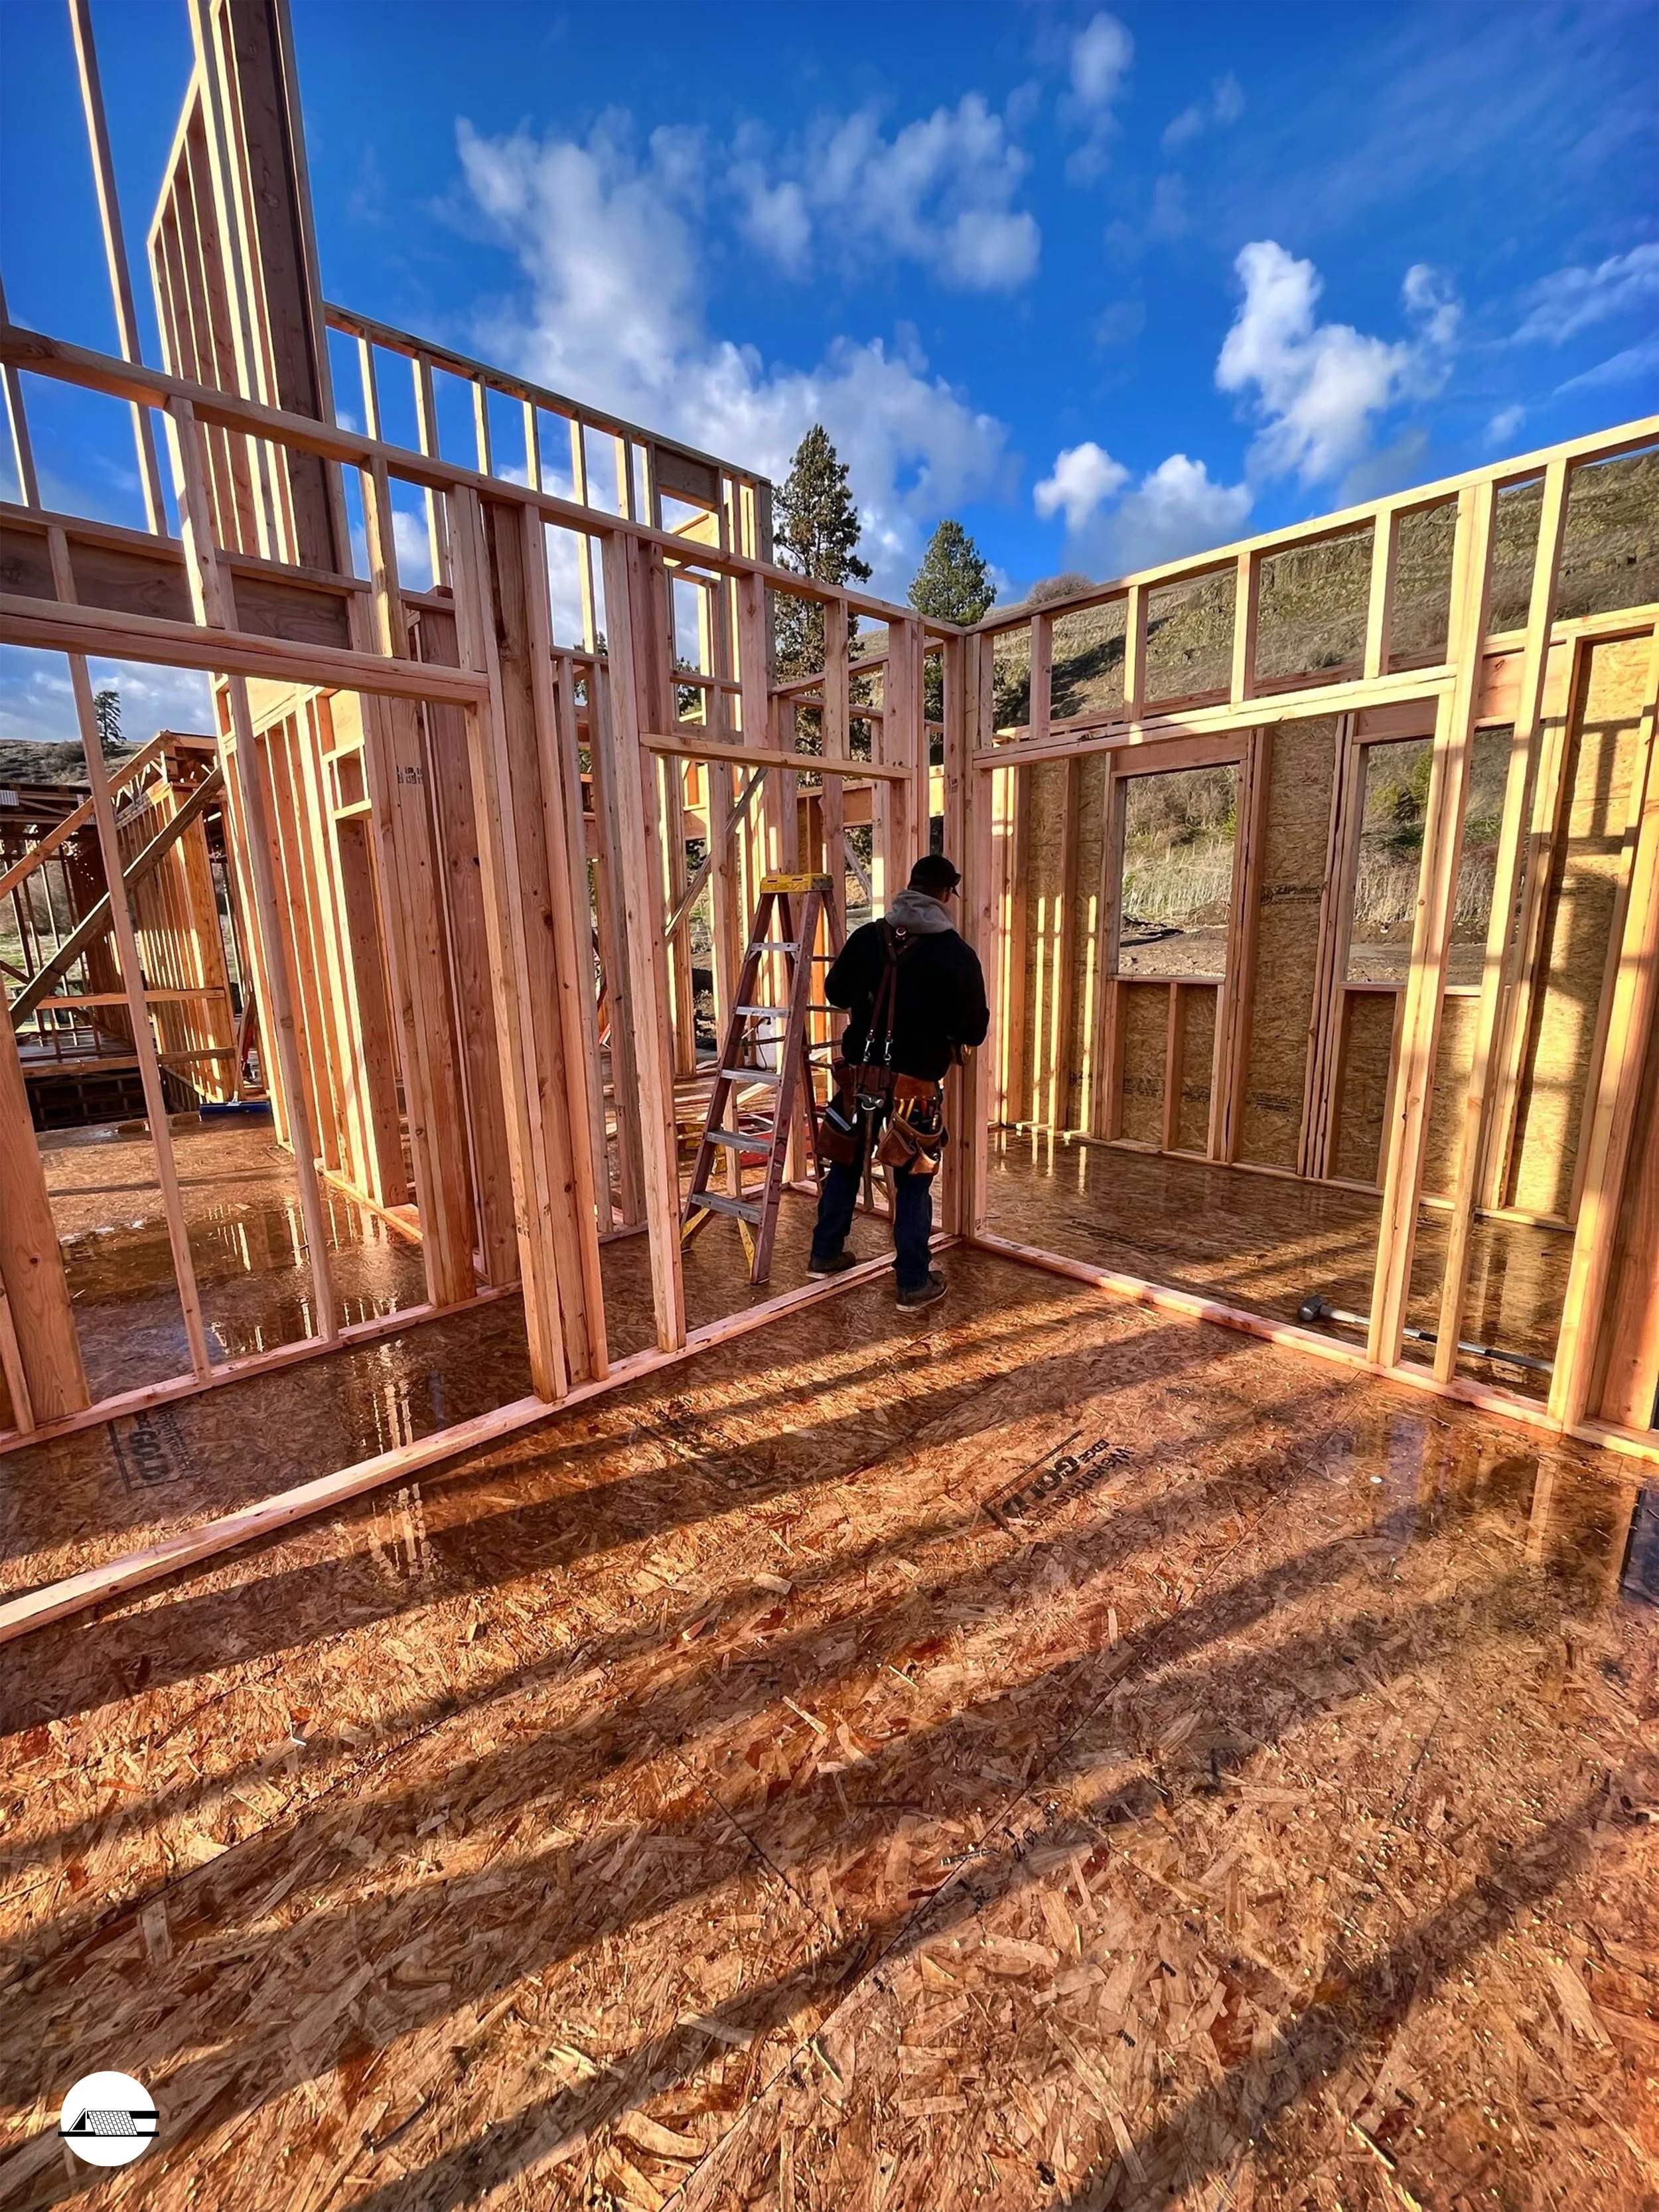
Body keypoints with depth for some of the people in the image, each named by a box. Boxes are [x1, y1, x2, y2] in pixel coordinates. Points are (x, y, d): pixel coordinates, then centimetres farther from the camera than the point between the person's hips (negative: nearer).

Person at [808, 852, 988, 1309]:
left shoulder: (866, 937, 1)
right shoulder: (958, 955, -9)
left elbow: (834, 992, 14)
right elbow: (974, 1032, -3)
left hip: (859, 1074, 4)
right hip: (917, 1085, -3)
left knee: (845, 1165, 20)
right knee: (913, 1184, 9)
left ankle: (825, 1254, 33)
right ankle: (914, 1283, 16)